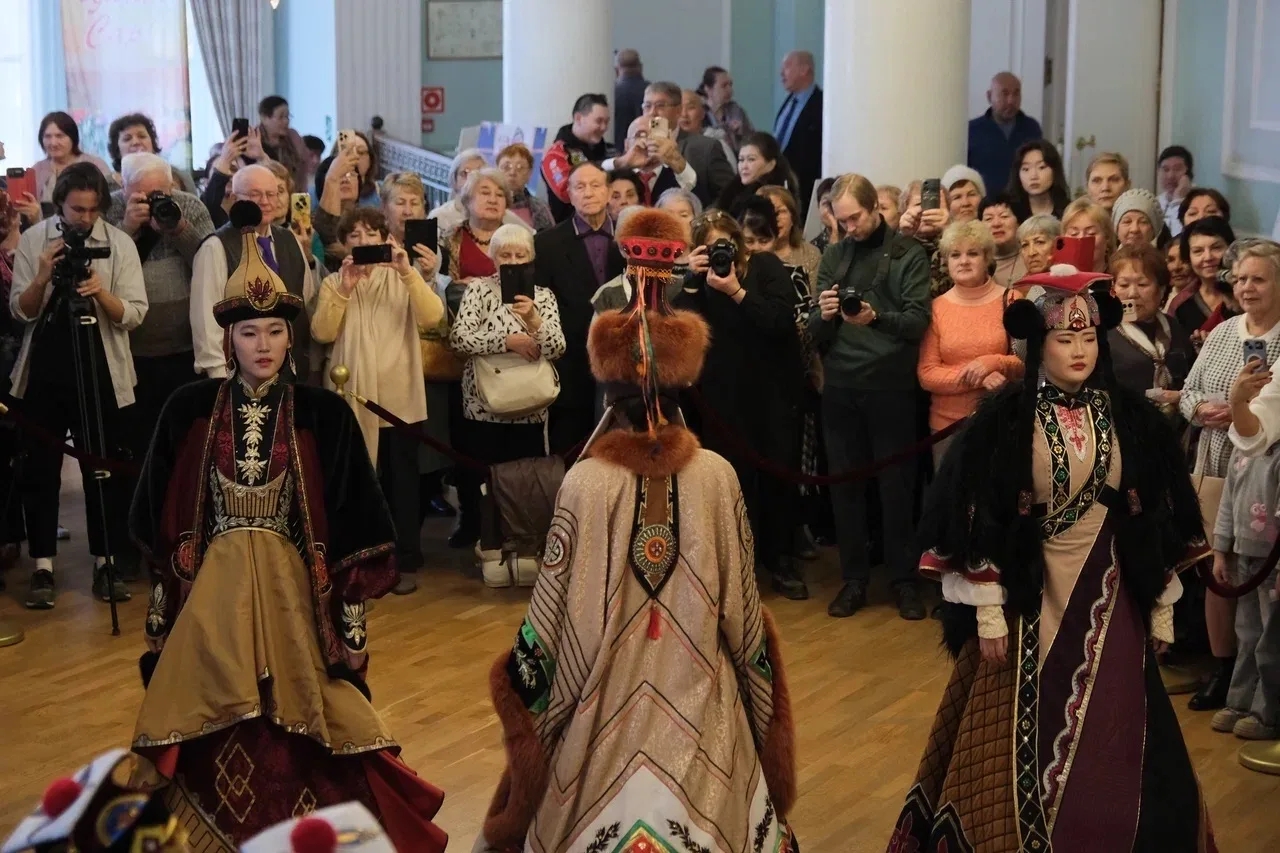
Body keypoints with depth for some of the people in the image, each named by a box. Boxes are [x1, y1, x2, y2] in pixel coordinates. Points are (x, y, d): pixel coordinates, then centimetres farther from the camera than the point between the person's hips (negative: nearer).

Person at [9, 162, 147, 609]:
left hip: (99, 371, -1)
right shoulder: (33, 239, -1)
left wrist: (101, 293, -24)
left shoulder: (120, 243, -3)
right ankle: (43, 566, 9)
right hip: (43, 370, 1)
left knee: (104, 470, 4)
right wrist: (43, 277, -21)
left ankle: (105, 563, 12)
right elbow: (21, 311, -4)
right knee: (39, 470, 2)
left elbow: (134, 314, -7)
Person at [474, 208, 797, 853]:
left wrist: (523, 690, 6)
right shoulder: (718, 478, -9)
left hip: (607, 704, -1)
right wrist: (757, 687, 15)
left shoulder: (584, 484, -15)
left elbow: (552, 614, -10)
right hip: (700, 702, 1)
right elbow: (742, 608, -1)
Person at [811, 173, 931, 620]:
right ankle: (853, 579, 17)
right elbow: (816, 334, 9)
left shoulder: (908, 254, -1)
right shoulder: (833, 256, 10)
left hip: (891, 386, -3)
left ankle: (903, 579, 14)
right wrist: (823, 316, -14)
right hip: (840, 387, 3)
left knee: (896, 486, 3)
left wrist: (876, 317, -27)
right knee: (845, 484, 7)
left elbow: (918, 320, -10)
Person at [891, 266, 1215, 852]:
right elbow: (979, 522, -9)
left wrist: (1161, 610, 6)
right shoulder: (1004, 423, -10)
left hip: (1108, 600, 2)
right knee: (1023, 739, 8)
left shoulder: (1131, 421, -2)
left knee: (1107, 741, 9)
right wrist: (987, 613, -10)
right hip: (1027, 599, -2)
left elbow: (1158, 520, 5)